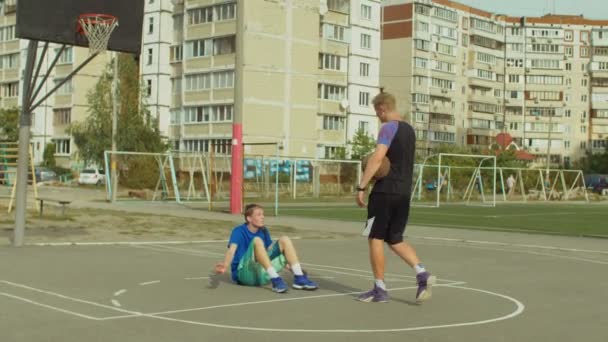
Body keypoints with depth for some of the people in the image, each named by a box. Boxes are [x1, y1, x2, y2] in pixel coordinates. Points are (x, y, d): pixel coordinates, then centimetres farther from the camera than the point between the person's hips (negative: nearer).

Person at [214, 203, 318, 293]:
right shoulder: (239, 231, -8)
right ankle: (275, 280, -39)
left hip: (262, 274, 6)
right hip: (245, 274, -6)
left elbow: (271, 250, 24)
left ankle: (299, 278, -16)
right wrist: (224, 265, -44)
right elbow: (231, 250, -24)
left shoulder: (264, 231, 11)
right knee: (257, 240, -30)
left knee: (284, 240, -5)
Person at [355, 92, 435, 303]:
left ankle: (380, 289, 4)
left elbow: (377, 158, -23)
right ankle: (422, 274, -5)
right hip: (404, 193, 8)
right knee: (395, 240, 14)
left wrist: (361, 187, -23)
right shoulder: (409, 129, 16)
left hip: (385, 191, -8)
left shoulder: (389, 128, -11)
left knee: (375, 238, 2)